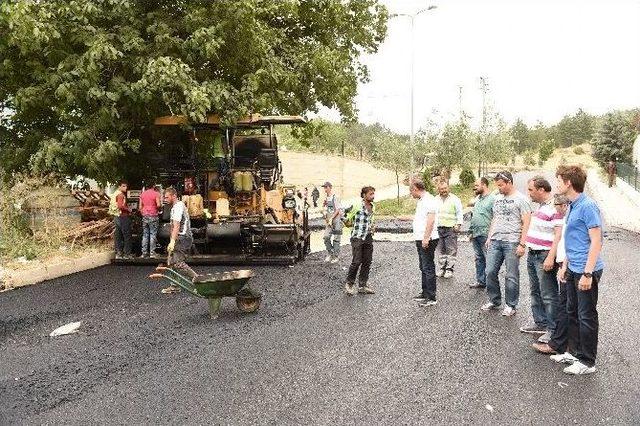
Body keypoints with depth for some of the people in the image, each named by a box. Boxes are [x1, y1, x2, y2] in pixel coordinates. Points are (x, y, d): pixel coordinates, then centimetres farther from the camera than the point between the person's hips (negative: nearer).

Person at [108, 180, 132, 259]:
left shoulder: (115, 193, 14)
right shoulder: (120, 194, -16)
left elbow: (111, 203, 24)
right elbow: (121, 206, -29)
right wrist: (128, 209, -13)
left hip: (116, 216, 10)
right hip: (123, 217, -10)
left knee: (118, 236, 12)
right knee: (127, 236, -3)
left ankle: (118, 253, 17)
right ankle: (126, 254, -2)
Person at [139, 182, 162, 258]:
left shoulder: (142, 194, 10)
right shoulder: (156, 193, -5)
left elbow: (140, 206, 11)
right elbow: (158, 205, -13)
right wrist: (158, 209, 7)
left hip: (144, 216, 5)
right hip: (153, 216, -5)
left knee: (145, 235, 9)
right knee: (153, 234, -2)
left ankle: (144, 252, 9)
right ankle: (152, 252, -5)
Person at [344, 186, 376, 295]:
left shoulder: (373, 207, 10)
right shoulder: (358, 206, -13)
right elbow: (347, 220, -3)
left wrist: (371, 228, 11)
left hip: (368, 237, 7)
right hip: (357, 237, -7)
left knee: (367, 262, 7)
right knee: (357, 261, -9)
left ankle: (362, 286, 16)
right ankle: (349, 284, 7)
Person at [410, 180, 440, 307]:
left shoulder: (429, 200, -15)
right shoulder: (421, 200, 17)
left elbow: (431, 220, -23)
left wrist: (426, 238, -26)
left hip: (427, 240, -11)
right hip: (420, 239, 11)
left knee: (428, 268, -7)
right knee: (423, 268, 16)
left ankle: (431, 298, -2)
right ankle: (425, 293, 25)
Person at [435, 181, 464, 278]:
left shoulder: (454, 199, 0)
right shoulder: (436, 199, 13)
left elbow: (459, 213, 1)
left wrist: (458, 224, -9)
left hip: (451, 228, -4)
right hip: (439, 228, 4)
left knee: (451, 250, -3)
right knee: (441, 250, 10)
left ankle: (449, 269, 3)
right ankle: (441, 268, 17)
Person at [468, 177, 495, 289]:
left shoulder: (492, 199, -10)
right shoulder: (478, 198, 16)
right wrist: (472, 232, 19)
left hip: (485, 235, -8)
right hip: (476, 234, 8)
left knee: (488, 258, -4)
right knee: (479, 258, 13)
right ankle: (480, 281, 21)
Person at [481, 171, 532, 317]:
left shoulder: (520, 199, -6)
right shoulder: (498, 198, 15)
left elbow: (526, 223, -9)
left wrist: (522, 244, -15)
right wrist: (489, 237, 15)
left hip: (511, 242, -6)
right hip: (495, 241, 6)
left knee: (511, 276, 1)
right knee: (490, 272, 6)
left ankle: (511, 306, 13)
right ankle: (494, 301, 22)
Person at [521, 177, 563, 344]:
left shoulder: (554, 207, -18)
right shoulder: (540, 206, 14)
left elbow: (559, 235, -22)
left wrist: (551, 257, -25)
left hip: (545, 256, -10)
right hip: (533, 254, 10)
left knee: (549, 295, -3)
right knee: (535, 292, 17)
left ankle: (552, 329, 5)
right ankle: (540, 323, 28)